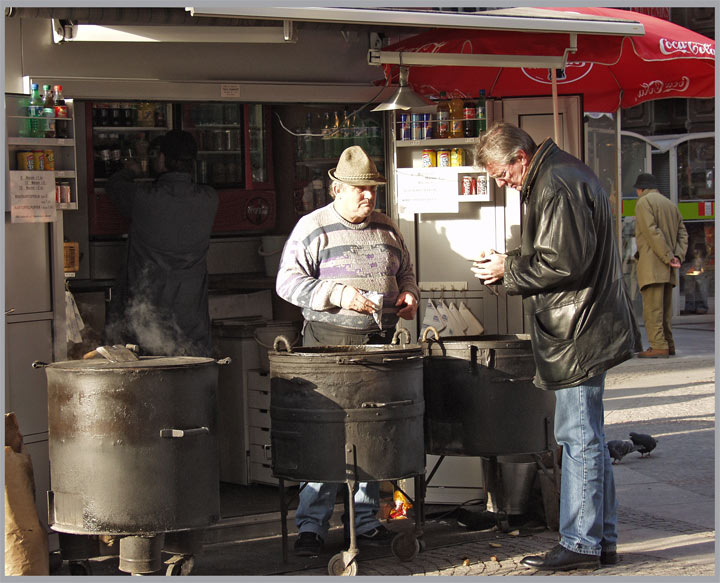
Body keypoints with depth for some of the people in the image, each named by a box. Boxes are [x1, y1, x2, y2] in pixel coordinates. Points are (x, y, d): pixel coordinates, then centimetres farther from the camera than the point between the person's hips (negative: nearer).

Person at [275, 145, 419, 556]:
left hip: (379, 343, 5)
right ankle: (312, 526, -2)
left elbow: (406, 272, 26)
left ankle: (365, 521, 17)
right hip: (330, 341, -5)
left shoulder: (387, 229, 15)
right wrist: (336, 294, -19)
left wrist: (408, 295, 4)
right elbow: (288, 281, -8)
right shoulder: (312, 228, -2)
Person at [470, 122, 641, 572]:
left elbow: (565, 264, -22)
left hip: (579, 334, -11)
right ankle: (602, 539, 20)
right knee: (588, 437, 14)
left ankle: (581, 544, -2)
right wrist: (510, 262, 11)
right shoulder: (563, 174, 17)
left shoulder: (557, 188, -17)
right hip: (586, 330, 11)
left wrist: (508, 270, -10)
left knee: (579, 437, -7)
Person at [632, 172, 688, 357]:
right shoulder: (670, 204, 23)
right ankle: (668, 344, 13)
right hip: (668, 269, 8)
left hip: (652, 264, -8)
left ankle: (659, 346, -18)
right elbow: (682, 233, 14)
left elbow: (652, 232, -15)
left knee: (652, 307, -12)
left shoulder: (644, 202, -3)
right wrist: (678, 256, 2)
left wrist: (668, 257, -16)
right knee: (665, 308, 13)